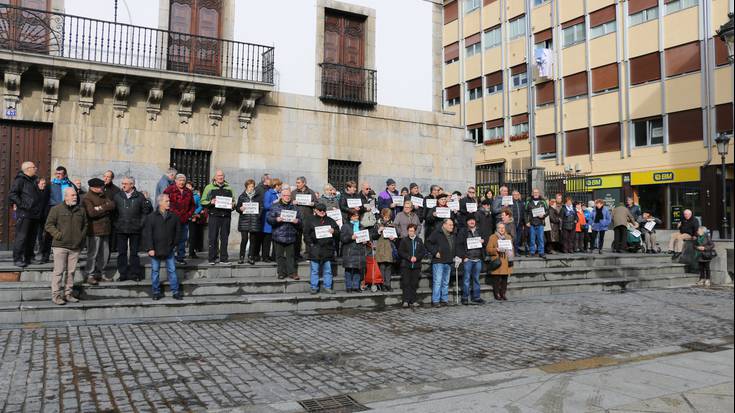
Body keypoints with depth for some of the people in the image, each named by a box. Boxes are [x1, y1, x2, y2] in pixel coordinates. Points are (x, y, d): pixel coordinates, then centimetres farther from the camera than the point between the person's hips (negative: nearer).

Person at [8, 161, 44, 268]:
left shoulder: (35, 180, 17)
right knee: (21, 237, -7)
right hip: (24, 214, -8)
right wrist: (22, 205, -17)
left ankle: (29, 258, 22)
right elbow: (12, 195, -16)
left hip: (35, 214, 8)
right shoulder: (20, 180, -7)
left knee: (32, 237, 13)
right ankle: (17, 259, -1)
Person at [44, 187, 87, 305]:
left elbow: (85, 225, 21)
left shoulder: (81, 210, 12)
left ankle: (68, 294, 18)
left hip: (75, 247, 4)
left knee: (71, 271, 9)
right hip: (60, 246, -4)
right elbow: (48, 225, -1)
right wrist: (58, 235, -12)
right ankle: (56, 295, 3)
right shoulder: (56, 209, -1)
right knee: (59, 271, -3)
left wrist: (82, 237, 10)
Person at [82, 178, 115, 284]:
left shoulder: (103, 196, 17)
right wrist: (105, 209, -7)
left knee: (105, 253, 11)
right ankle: (90, 275, 5)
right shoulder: (87, 199, -7)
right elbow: (91, 213, -20)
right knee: (93, 254, -3)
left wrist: (100, 208, -11)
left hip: (105, 230, 7)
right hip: (94, 231, -7)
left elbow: (112, 205, 2)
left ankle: (99, 273, 22)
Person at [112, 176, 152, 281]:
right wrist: (115, 223, 2)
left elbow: (147, 210, 4)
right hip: (120, 229, 1)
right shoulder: (117, 196, 3)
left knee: (134, 253, 6)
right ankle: (123, 274, 13)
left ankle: (134, 274, 14)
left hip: (135, 229, -1)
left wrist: (141, 222, 0)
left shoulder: (139, 196, -1)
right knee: (122, 253, 6)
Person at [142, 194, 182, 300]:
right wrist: (150, 248, -11)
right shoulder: (151, 217, -6)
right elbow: (147, 234, -7)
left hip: (169, 250, 1)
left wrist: (175, 244, 6)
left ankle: (175, 291, 12)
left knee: (172, 270, 5)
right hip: (155, 250, -1)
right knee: (155, 271, 8)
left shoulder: (173, 217, 1)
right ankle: (156, 291, 19)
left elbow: (177, 231, 10)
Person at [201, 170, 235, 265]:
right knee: (213, 237, -2)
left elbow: (233, 201, 21)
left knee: (224, 237, 5)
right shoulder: (209, 187, 8)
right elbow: (203, 202, 5)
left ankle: (223, 258, 11)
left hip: (226, 216, 3)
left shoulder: (229, 188, 16)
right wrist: (211, 202, -14)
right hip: (214, 215, -3)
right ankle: (212, 259, 3)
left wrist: (232, 205, -1)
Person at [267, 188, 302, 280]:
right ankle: (281, 272, 15)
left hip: (291, 236, 1)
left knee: (291, 255, 6)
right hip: (278, 236, -1)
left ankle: (292, 272, 12)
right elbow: (269, 219, -3)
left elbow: (300, 219, 10)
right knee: (280, 255, 5)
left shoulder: (294, 207, 10)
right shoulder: (275, 206, 3)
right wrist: (276, 220, -20)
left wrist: (297, 221, -11)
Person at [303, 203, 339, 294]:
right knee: (315, 270, 3)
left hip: (328, 248, 3)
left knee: (328, 270, 8)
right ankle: (314, 287, 12)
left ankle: (328, 287, 17)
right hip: (315, 249, -3)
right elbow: (306, 234, 1)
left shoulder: (330, 221, 12)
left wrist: (334, 231, -8)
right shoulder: (310, 221, 2)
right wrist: (310, 244, -9)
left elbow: (338, 231, 15)